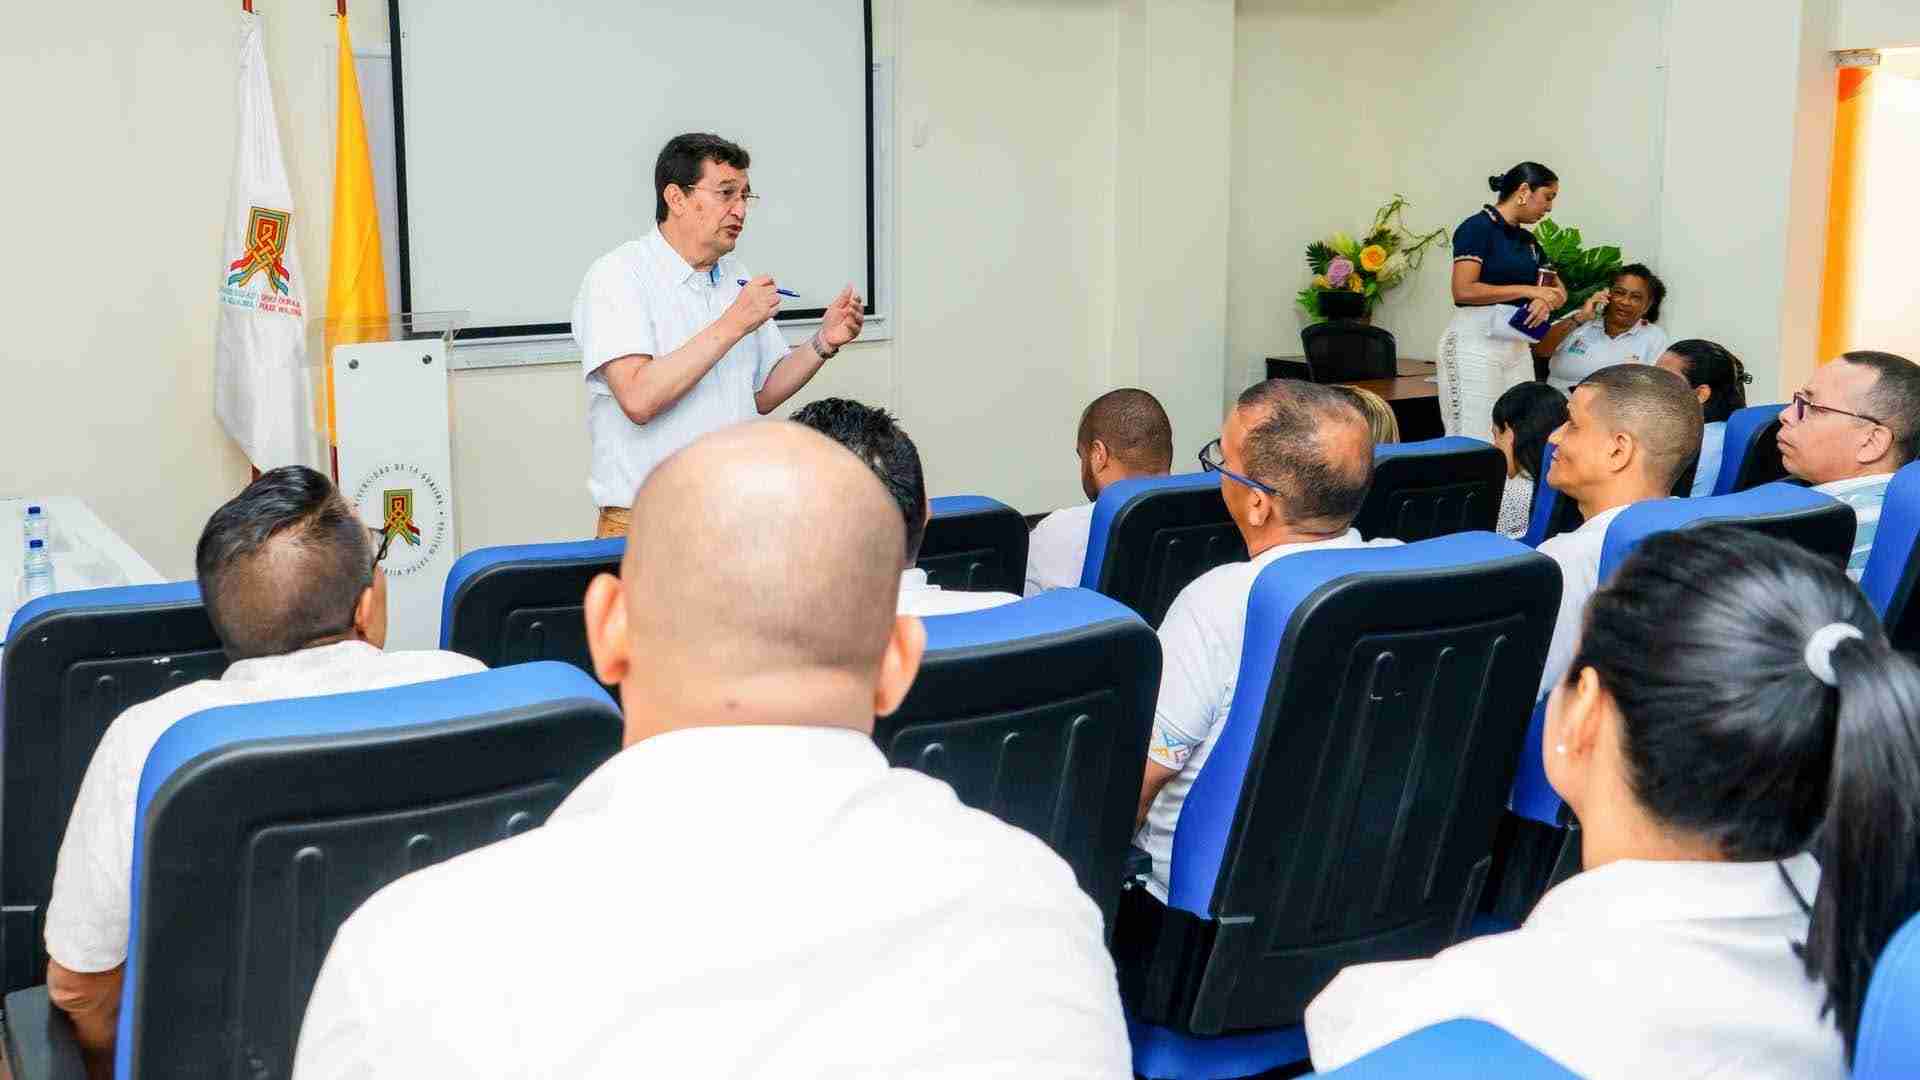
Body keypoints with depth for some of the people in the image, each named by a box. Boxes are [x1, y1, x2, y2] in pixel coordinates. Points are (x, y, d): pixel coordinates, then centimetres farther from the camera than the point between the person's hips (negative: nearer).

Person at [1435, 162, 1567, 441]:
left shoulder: (1528, 240, 16)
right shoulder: (1478, 227, -7)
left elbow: (1559, 291, 21)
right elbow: (1463, 291, -17)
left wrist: (1544, 300, -4)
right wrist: (1527, 290, -14)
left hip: (1517, 345, 8)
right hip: (1476, 341, -8)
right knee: (1477, 439, -9)